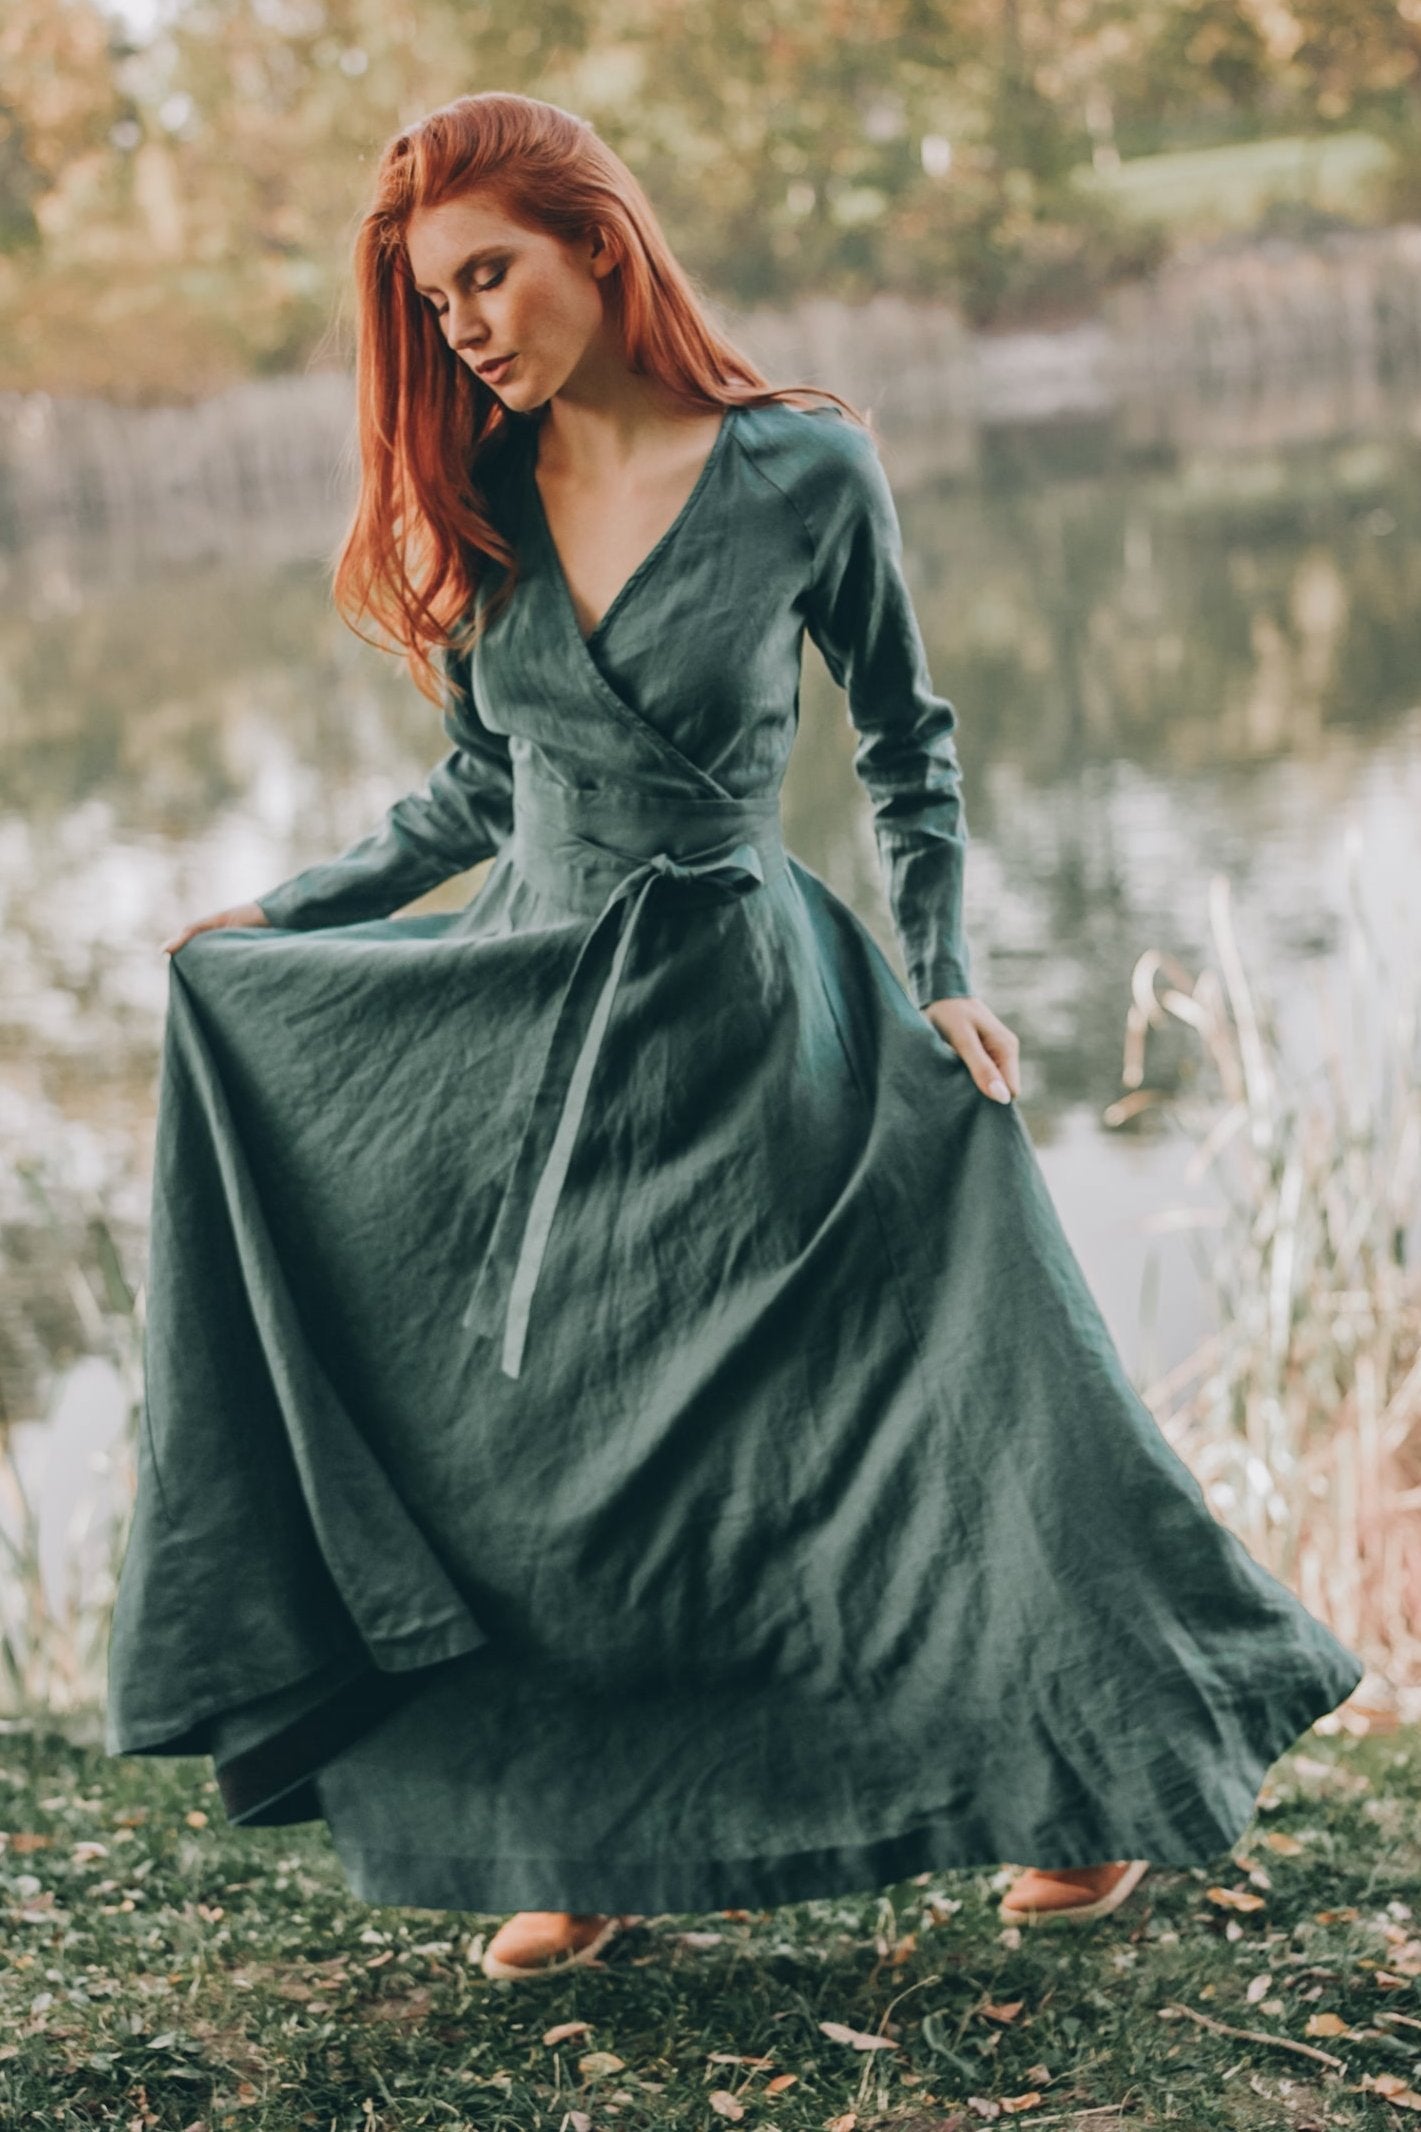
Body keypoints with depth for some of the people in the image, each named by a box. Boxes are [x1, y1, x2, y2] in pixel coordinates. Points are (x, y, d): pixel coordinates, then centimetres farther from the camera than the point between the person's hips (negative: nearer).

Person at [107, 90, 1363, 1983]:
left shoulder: (808, 471, -8)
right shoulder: (473, 504, 3)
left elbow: (908, 742, 3)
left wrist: (944, 977, -4)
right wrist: (278, 919, 13)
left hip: (738, 1019, -4)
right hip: (523, 1023, 4)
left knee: (896, 1393, 4)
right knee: (528, 1438, 5)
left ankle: (1093, 1778, 24)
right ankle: (587, 1844, 21)